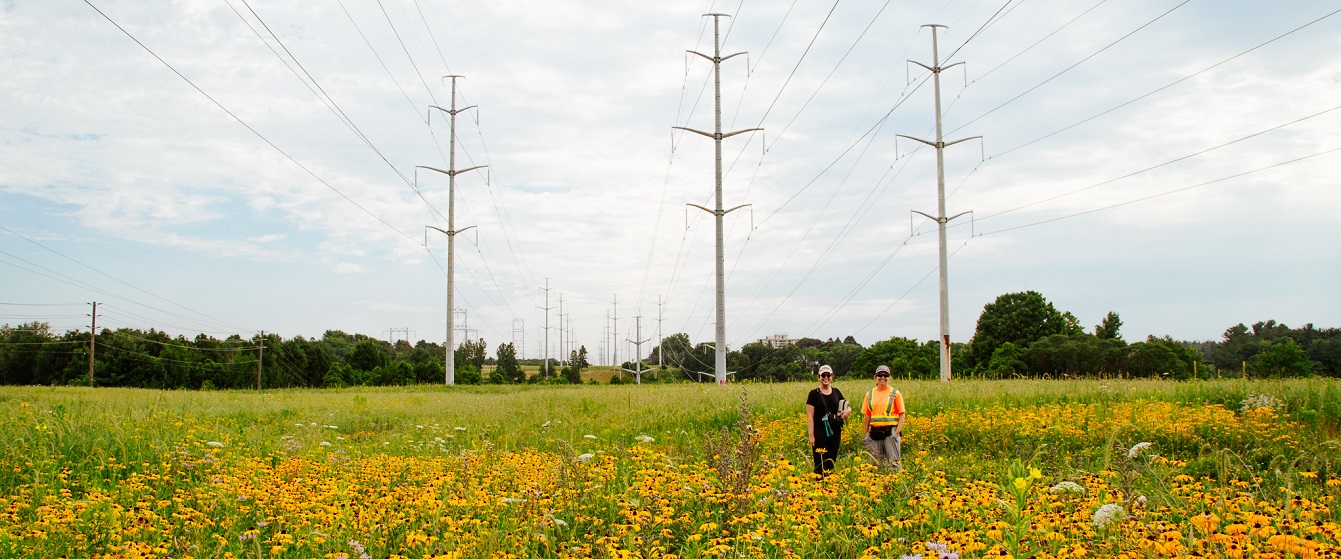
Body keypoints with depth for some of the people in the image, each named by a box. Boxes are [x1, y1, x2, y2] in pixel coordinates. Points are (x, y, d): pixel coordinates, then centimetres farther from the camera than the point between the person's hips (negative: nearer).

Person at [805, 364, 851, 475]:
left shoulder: (836, 392, 10)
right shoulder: (814, 394, -2)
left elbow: (844, 407, 22)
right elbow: (810, 416, -4)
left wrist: (848, 410, -4)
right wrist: (811, 435, -11)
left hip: (835, 431, 4)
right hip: (820, 432, -4)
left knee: (832, 461, 8)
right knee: (820, 462, -7)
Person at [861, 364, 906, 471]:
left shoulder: (895, 394, 2)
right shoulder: (870, 394, 9)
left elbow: (902, 414, 2)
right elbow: (866, 415, 11)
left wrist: (898, 430, -9)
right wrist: (866, 433, 6)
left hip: (891, 431, -3)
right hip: (875, 432, 3)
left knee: (894, 462, -4)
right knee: (876, 462, 7)